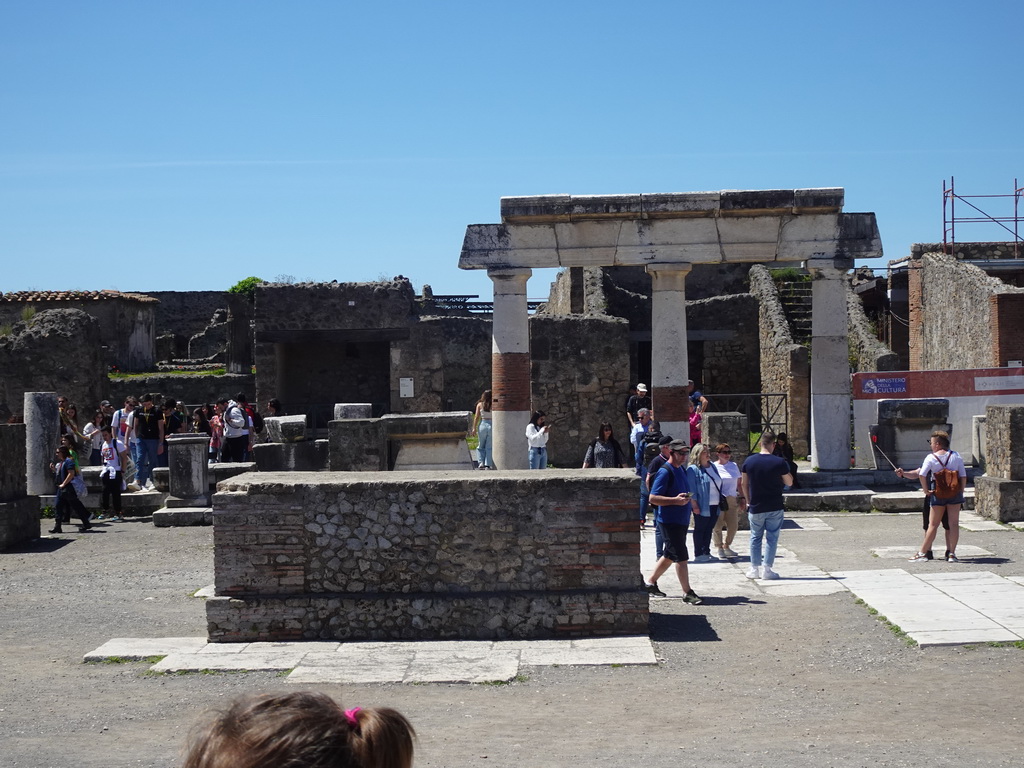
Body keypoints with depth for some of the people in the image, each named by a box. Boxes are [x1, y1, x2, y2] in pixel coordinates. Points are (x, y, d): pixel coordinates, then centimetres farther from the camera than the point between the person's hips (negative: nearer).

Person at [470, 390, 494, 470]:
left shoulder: (480, 404, -1)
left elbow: (476, 417, -1)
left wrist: (474, 428, 3)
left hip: (482, 425, 1)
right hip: (491, 425, -1)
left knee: (481, 446, 14)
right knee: (489, 447, 6)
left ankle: (481, 462, 0)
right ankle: (488, 465, 2)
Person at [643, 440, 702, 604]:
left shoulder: (680, 470, 14)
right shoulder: (665, 472, -14)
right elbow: (653, 498, -19)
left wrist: (686, 498, 11)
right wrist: (676, 500, -26)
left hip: (681, 521, 9)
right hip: (670, 521, -9)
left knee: (670, 555, 15)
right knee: (681, 557, -7)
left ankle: (650, 582, 28)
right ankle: (687, 592, -1)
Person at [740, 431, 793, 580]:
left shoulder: (749, 461, -3)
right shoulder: (779, 462, -11)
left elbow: (743, 484, 5)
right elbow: (789, 482, 1)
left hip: (755, 508, 2)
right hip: (775, 508, -2)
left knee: (755, 537, 14)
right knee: (772, 538, 6)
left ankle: (754, 569, 14)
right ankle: (767, 569, 3)